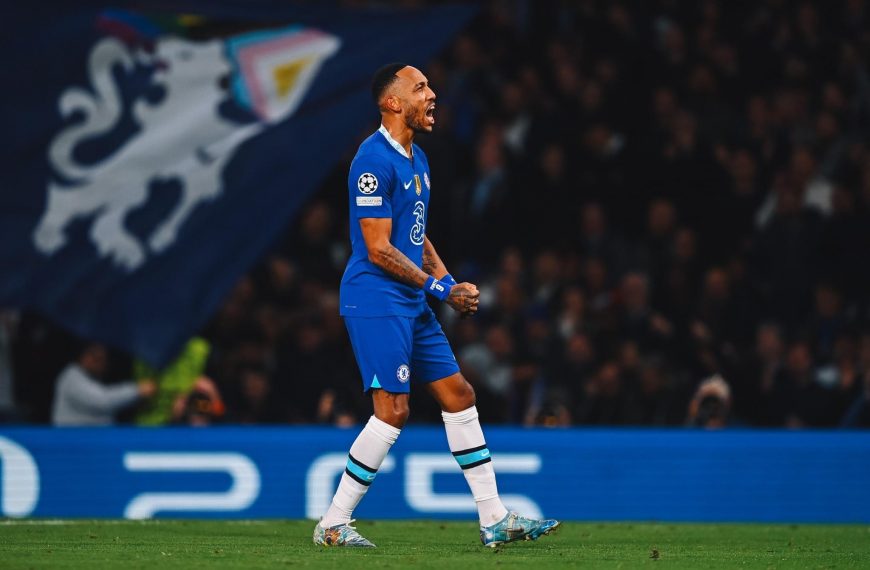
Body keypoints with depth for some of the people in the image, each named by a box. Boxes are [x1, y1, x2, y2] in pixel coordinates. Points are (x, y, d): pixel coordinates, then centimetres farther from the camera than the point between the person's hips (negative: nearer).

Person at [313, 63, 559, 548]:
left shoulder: (417, 159, 15)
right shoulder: (374, 160, -16)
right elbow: (379, 249, -18)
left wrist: (451, 284, 8)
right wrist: (438, 288, -13)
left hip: (413, 305, 10)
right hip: (377, 301, -10)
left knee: (458, 395, 8)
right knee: (393, 411, -11)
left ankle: (494, 520, 12)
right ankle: (333, 525, -2)